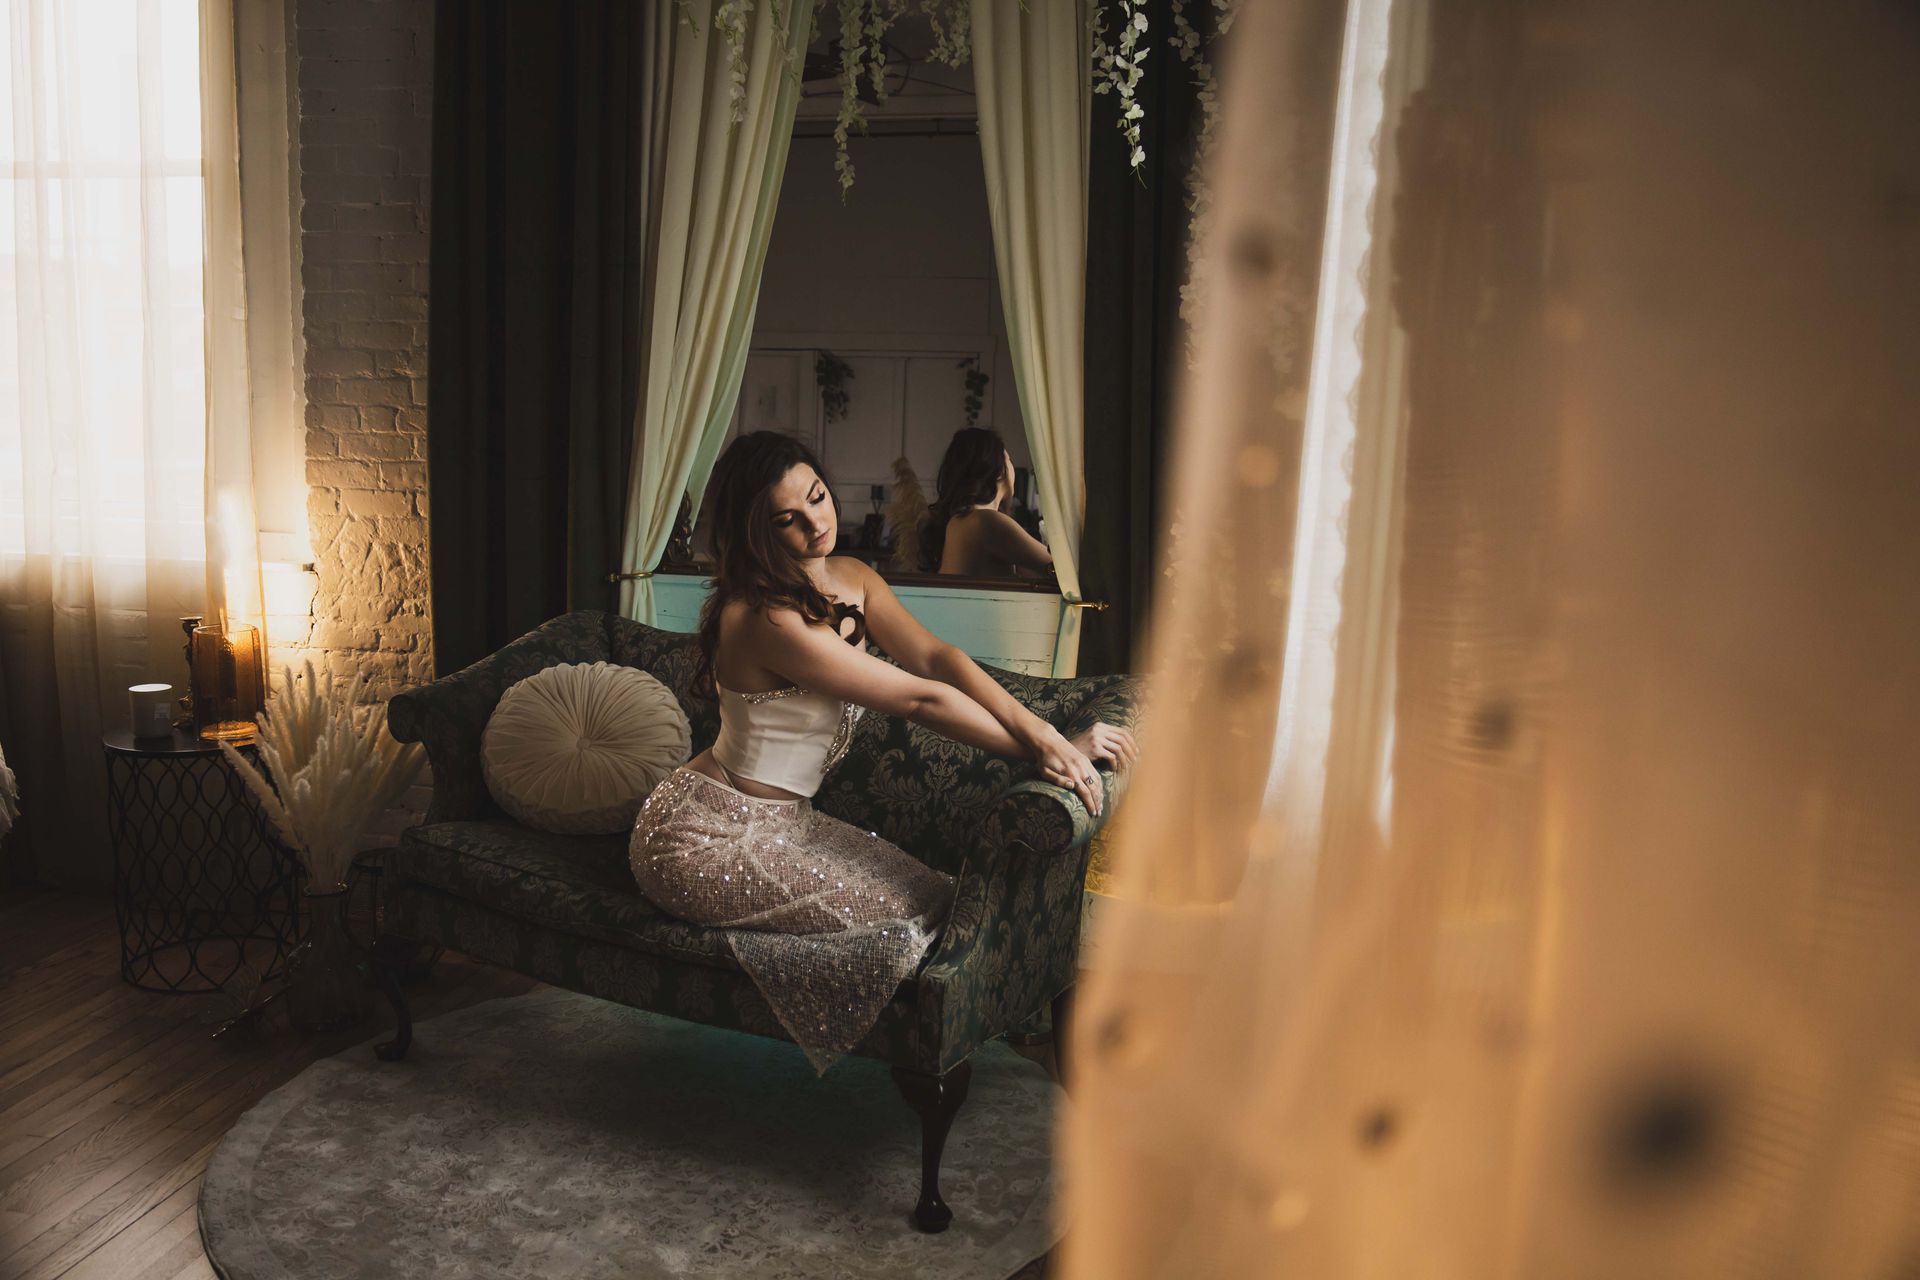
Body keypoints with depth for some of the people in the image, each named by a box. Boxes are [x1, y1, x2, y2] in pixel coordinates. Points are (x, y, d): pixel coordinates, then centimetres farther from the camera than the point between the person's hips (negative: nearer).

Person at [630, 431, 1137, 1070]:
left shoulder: (851, 580, 2)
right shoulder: (769, 621, -27)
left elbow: (934, 657, -10)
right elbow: (920, 699, -25)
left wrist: (1040, 730, -24)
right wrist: (1038, 754, -18)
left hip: (777, 821, 9)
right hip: (706, 842, -9)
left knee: (930, 892, 1)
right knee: (907, 913, -11)